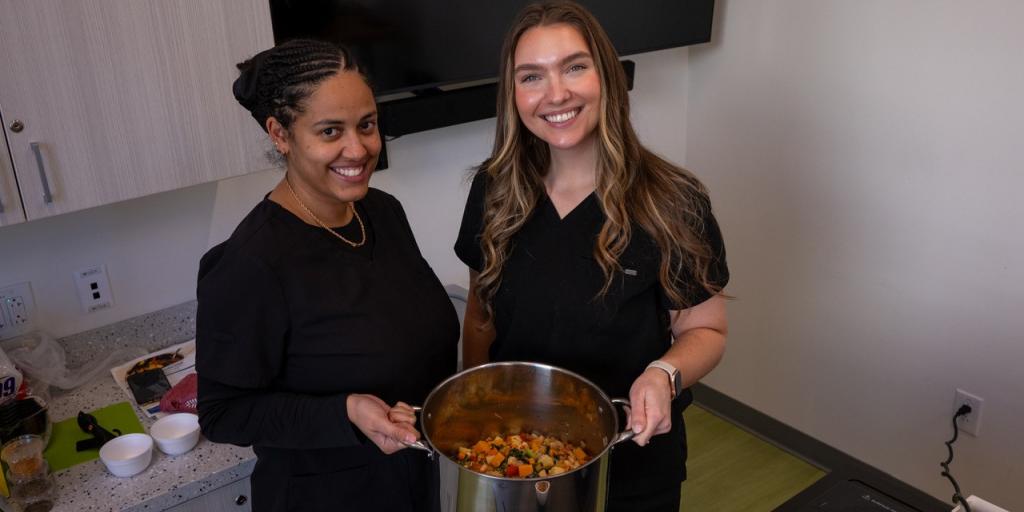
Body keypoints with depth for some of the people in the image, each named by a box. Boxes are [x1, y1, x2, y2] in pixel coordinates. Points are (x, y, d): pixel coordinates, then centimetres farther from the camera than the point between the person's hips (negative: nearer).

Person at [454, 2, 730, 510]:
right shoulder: (494, 188, -9)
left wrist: (665, 373, -27)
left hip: (630, 467, -2)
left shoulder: (672, 202, -19)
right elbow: (480, 310, 4)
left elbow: (706, 329, -8)